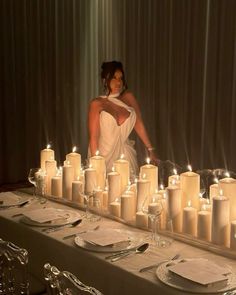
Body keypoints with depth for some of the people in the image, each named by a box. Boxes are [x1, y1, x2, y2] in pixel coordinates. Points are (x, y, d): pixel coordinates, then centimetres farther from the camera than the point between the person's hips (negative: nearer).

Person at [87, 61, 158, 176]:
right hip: (105, 156, -3)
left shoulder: (129, 97, 5)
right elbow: (93, 137, -8)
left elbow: (139, 125, 8)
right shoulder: (97, 104, -6)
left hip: (126, 155, 3)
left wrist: (150, 149, 4)